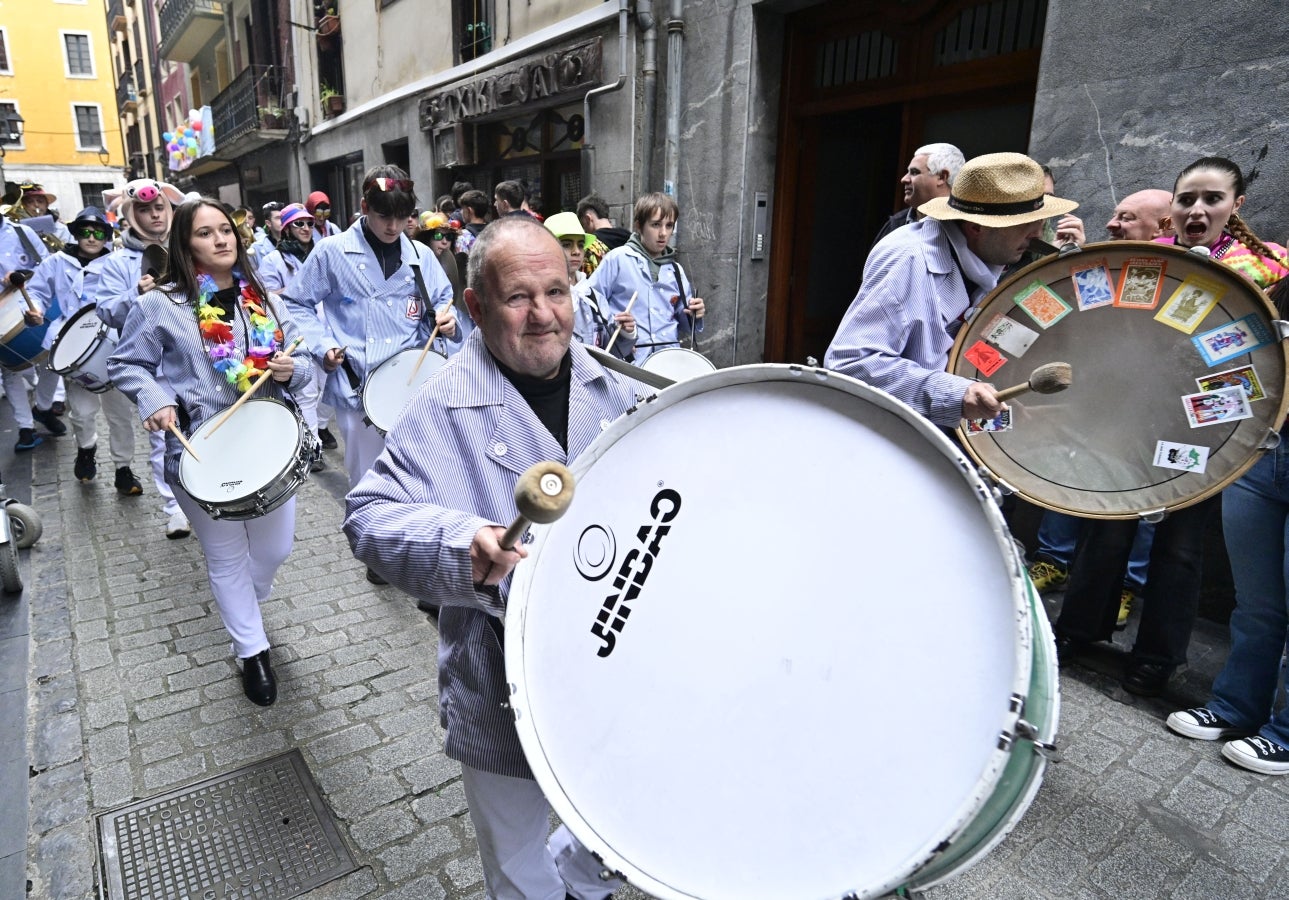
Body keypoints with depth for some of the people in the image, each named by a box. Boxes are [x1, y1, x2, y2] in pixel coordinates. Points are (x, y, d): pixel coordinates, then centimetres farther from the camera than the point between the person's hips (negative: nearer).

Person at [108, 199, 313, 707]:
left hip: (269, 446, 3)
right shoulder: (160, 306, -5)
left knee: (275, 548, 12)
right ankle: (252, 650, 27)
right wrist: (156, 401, -14)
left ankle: (241, 606, 45)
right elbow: (124, 366, 3)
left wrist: (291, 369, -12)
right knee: (227, 556, 9)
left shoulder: (264, 300, 5)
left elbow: (301, 361, 11)